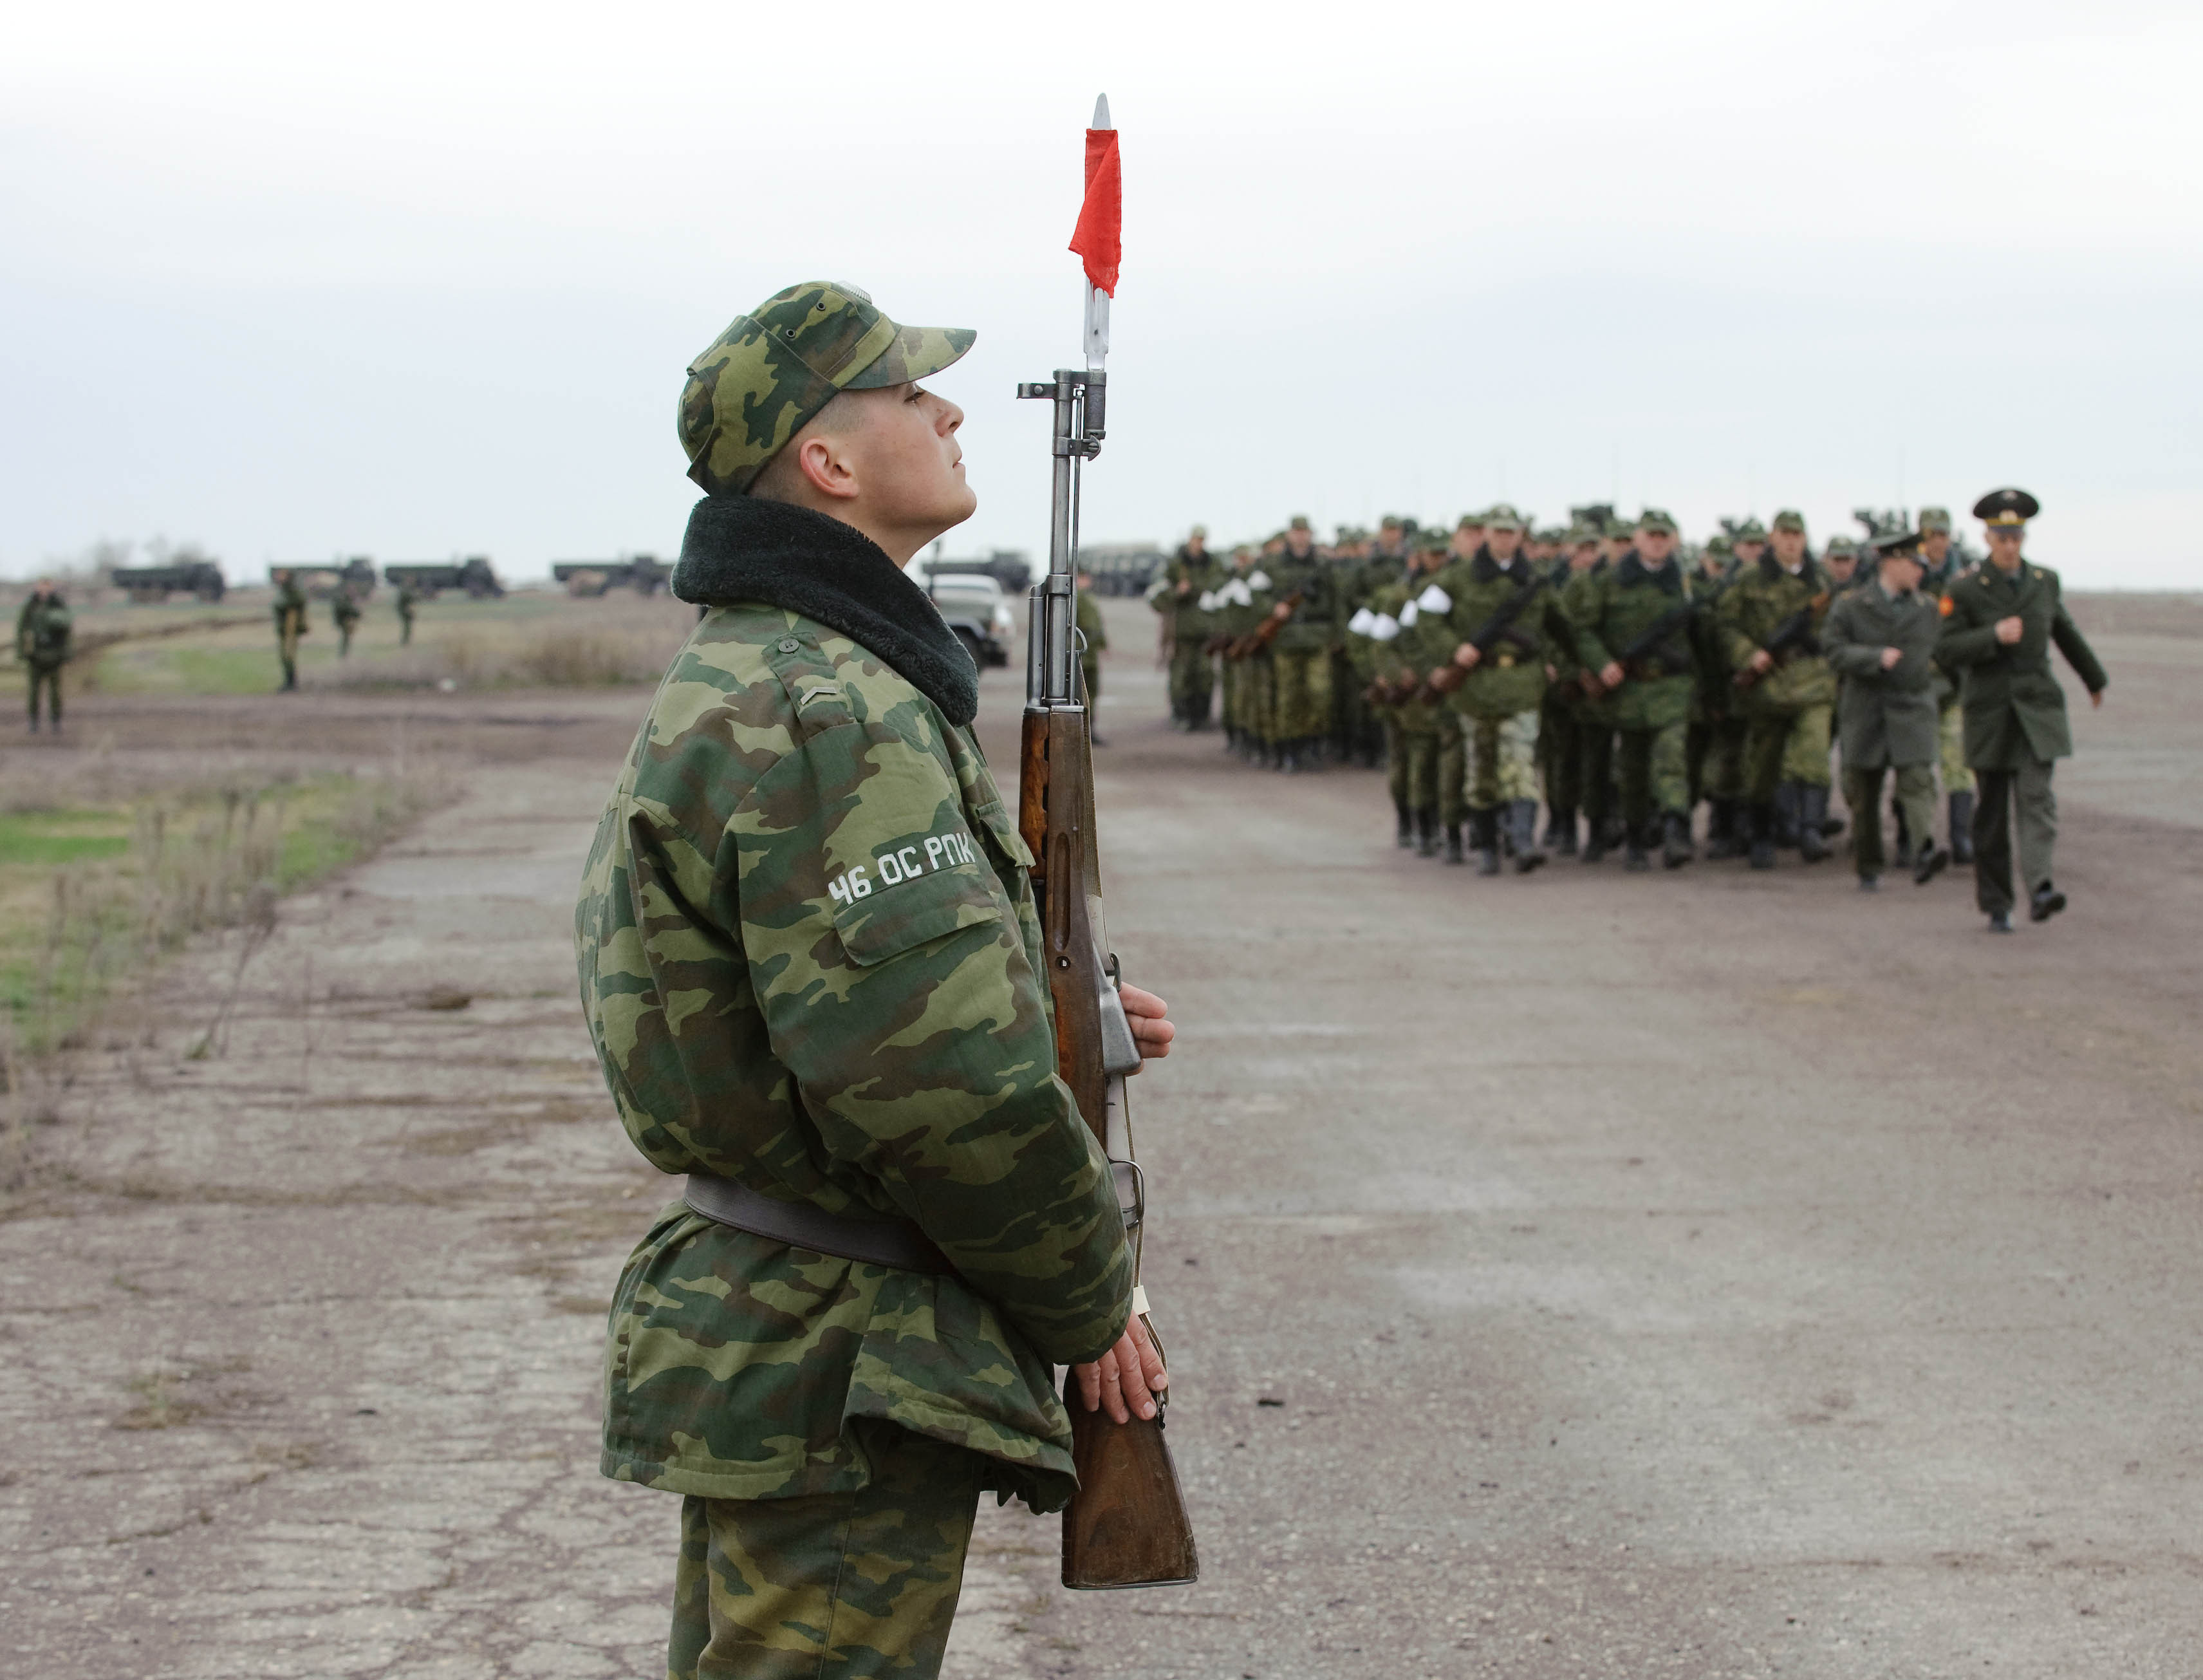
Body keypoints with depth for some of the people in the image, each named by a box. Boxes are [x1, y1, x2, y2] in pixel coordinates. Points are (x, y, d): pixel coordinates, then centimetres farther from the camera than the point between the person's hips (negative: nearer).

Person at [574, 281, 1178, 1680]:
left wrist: (1051, 1024, 11)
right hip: (843, 1377, -11)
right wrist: (1091, 1301, -11)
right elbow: (945, 1083, -25)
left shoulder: (741, 675, 12)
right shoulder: (830, 711, -22)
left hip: (764, 1334, 11)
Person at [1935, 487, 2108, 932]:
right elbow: (1945, 652, -8)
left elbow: (2065, 633, 24)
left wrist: (2094, 679, 36)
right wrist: (1994, 635, -22)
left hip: (2038, 708, 2)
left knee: (2037, 797, -15)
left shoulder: (2044, 582, 7)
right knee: (1993, 812, 5)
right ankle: (1996, 904, 15)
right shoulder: (1966, 590, -4)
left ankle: (2041, 889, -27)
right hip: (1989, 712, -1)